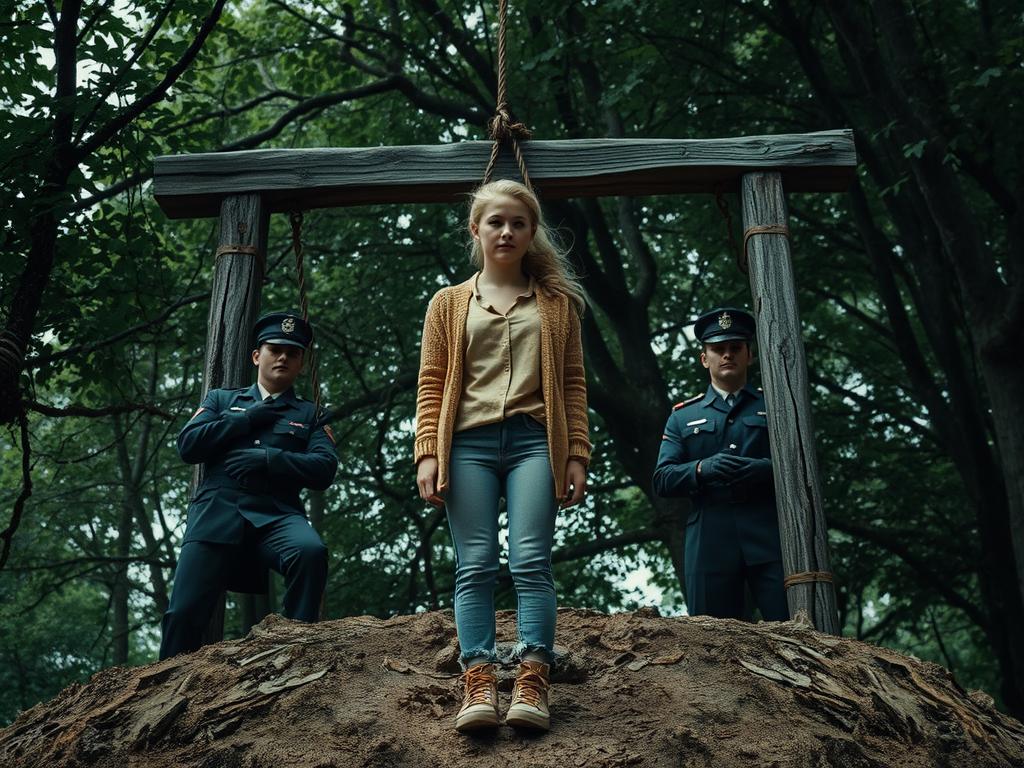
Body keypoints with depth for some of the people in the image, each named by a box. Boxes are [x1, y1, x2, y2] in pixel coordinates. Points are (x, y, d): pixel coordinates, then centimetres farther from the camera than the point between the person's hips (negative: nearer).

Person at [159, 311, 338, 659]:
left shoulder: (310, 414, 22)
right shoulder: (221, 399, 26)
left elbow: (324, 470, 4)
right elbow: (188, 445, 9)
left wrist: (263, 458, -7)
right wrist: (248, 419, 6)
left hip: (277, 514, -1)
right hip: (218, 511, 1)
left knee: (311, 551, -35)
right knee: (184, 611, -14)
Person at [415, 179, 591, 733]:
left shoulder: (556, 302, 17)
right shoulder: (449, 303, 17)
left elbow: (572, 382, 11)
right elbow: (432, 385, 10)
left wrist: (576, 454, 1)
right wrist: (428, 454, -2)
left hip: (532, 439, -1)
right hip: (469, 442, 1)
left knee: (531, 561, -10)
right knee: (475, 565, -6)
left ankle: (532, 684, -13)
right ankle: (478, 682, -10)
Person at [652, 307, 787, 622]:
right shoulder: (683, 416, 18)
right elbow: (662, 480, 8)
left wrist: (764, 469, -15)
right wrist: (702, 469, -13)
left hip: (770, 535, -1)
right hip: (709, 543, 1)